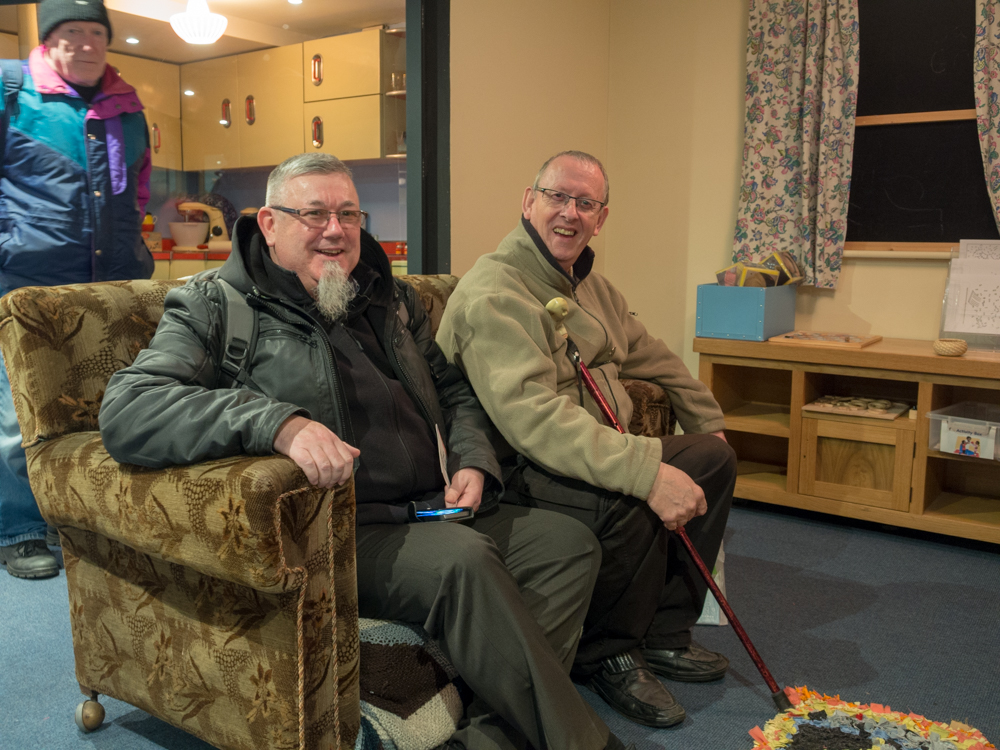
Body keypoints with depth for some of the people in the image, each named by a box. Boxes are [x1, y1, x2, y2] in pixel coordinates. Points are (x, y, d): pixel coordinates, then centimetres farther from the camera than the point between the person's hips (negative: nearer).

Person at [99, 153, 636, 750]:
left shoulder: (392, 298, 18)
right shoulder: (217, 307, -1)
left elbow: (455, 391, 27)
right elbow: (126, 410, -16)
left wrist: (473, 462, 4)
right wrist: (278, 422, -31)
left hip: (434, 509, 7)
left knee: (571, 541, -11)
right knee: (463, 559, -31)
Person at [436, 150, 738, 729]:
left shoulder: (590, 285, 12)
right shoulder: (493, 293, -20)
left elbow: (652, 355, 27)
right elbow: (533, 416, -33)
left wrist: (707, 418, 28)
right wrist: (645, 471, -39)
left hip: (599, 453, 10)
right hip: (522, 470, -10)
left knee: (714, 456, 6)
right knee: (627, 503, -35)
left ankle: (662, 632, 11)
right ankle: (607, 656, -5)